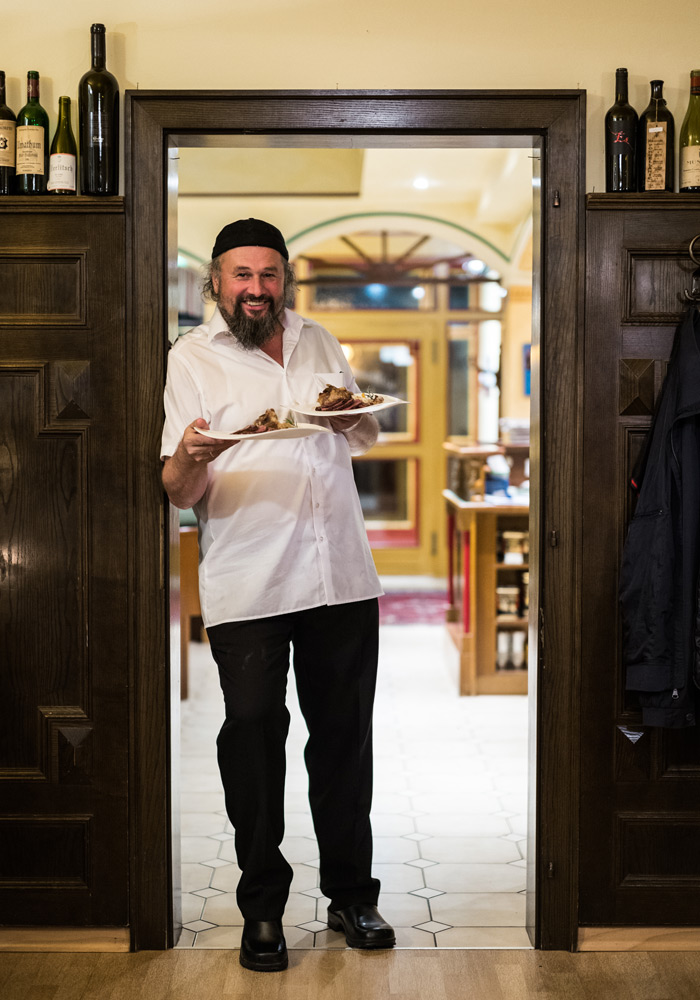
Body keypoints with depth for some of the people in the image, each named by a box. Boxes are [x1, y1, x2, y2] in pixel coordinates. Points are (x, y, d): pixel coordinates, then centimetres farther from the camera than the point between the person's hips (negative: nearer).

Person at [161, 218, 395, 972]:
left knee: (344, 736, 8)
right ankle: (262, 910, 13)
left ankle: (351, 894, 22)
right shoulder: (192, 357, 2)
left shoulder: (317, 341, 15)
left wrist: (354, 418, 3)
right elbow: (180, 492, -4)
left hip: (342, 576, 4)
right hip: (245, 589, -4)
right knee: (253, 739, -1)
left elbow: (365, 438, 27)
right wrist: (190, 458, -27)